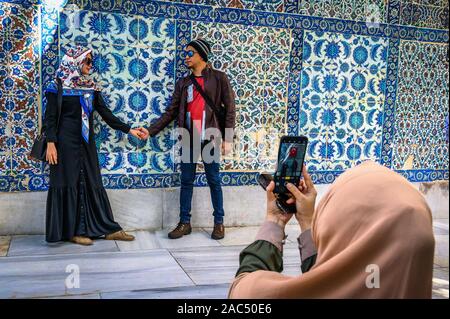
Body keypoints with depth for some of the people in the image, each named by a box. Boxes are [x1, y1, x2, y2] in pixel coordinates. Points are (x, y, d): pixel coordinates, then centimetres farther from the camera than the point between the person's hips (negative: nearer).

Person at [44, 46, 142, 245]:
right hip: (67, 143, -5)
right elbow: (50, 117, -7)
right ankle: (73, 231, 9)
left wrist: (128, 130, 5)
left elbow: (106, 113, 10)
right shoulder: (58, 87, -5)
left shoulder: (91, 87, 11)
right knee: (69, 183, 0)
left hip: (87, 142, 6)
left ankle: (108, 228, 11)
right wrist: (51, 143, -16)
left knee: (92, 183, 8)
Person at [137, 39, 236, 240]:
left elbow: (229, 108, -2)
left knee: (214, 181, 4)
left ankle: (219, 222, 14)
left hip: (210, 138, -4)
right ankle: (184, 222, 14)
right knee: (186, 181, 6)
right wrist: (151, 131, 4)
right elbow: (171, 112, 12)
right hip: (189, 138, 4)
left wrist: (227, 138, -9)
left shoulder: (218, 78, 2)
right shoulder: (183, 83, 13)